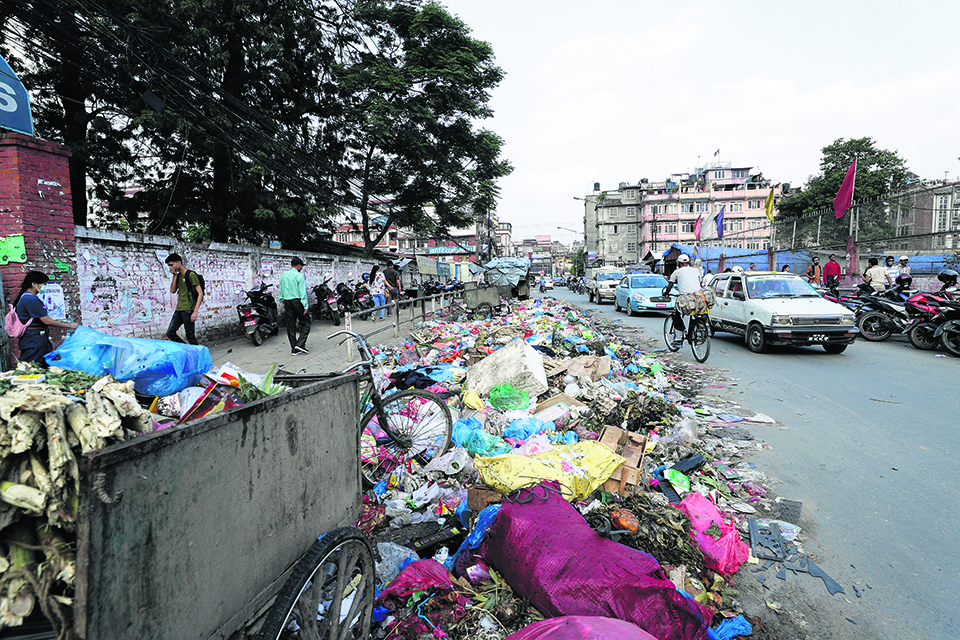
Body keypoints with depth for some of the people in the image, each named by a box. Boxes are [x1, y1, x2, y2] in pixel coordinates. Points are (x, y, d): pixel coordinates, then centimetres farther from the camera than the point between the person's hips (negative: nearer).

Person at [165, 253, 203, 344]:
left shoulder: (191, 275, -8)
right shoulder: (178, 276, 16)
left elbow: (200, 293, -13)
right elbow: (172, 291, 10)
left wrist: (195, 311, -20)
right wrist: (175, 275, 3)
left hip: (188, 310, -8)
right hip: (179, 310, 8)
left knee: (190, 336, -6)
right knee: (170, 333, 9)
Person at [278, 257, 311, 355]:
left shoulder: (283, 275, 11)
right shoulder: (299, 276, -8)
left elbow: (281, 291, 14)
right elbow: (303, 292, -12)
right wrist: (305, 306, -12)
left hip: (287, 302, 6)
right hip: (297, 301, -6)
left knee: (290, 325, 8)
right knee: (306, 323, 4)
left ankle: (294, 349, 12)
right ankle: (300, 344, -9)